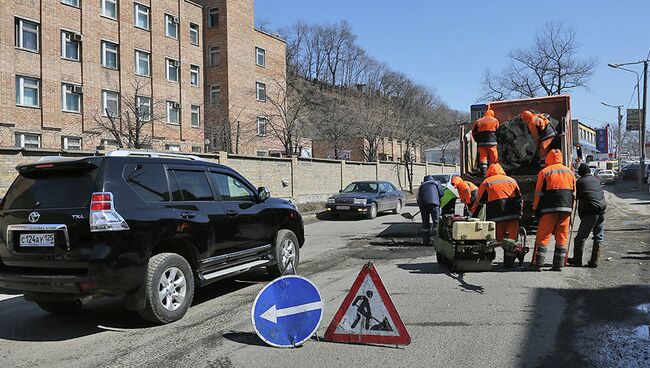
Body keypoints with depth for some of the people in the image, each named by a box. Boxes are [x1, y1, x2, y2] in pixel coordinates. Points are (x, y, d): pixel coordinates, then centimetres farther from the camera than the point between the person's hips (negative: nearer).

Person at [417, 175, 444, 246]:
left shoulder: (421, 186, 31)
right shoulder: (437, 183, 23)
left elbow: (418, 198, 24)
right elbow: (441, 194, 15)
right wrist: (439, 202, 29)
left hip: (422, 204, 3)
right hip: (433, 203, -3)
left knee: (425, 222, 9)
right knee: (436, 221, -2)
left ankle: (426, 241, 10)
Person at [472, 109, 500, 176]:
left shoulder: (478, 121, 11)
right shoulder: (495, 121, 8)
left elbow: (474, 132, 7)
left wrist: (478, 140, 15)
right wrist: (497, 141, 16)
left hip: (481, 143, 2)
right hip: (492, 142, -2)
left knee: (483, 157, 2)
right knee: (494, 158, 4)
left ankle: (484, 173, -8)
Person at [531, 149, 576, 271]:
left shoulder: (544, 172, 0)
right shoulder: (570, 172, 14)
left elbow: (539, 194, -1)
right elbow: (574, 194, 17)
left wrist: (536, 209, 8)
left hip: (549, 209, -4)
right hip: (566, 209, 4)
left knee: (543, 237, -2)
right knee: (562, 237, 7)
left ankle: (538, 264, -5)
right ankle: (559, 265, 6)